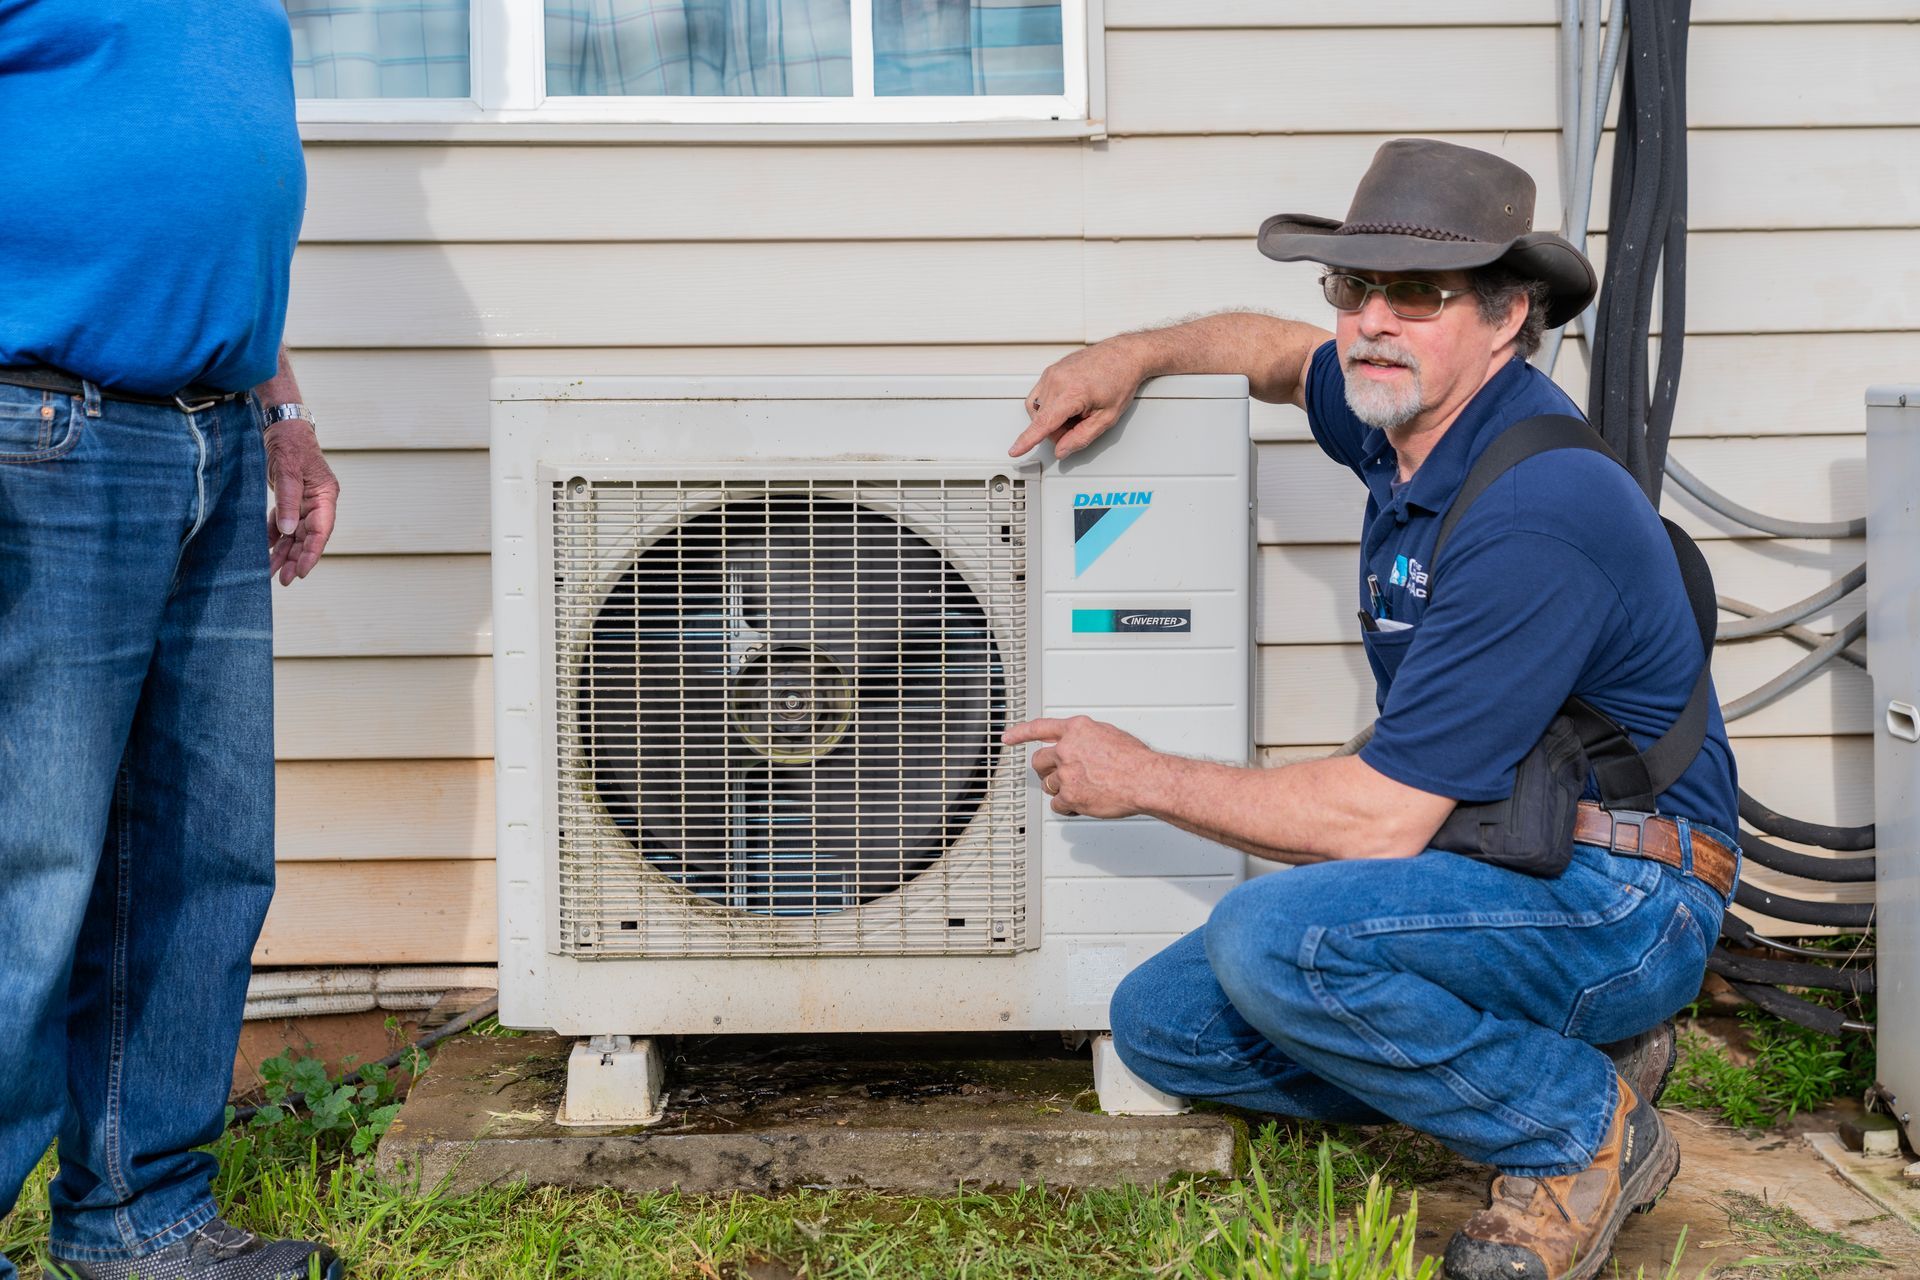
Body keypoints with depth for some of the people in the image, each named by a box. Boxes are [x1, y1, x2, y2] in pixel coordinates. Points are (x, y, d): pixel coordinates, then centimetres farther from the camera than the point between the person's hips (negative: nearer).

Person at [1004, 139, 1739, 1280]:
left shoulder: (1533, 513, -27)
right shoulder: (1411, 417, 3)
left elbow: (1379, 820, -27)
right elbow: (1275, 350, 28)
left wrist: (1145, 779, -14)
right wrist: (1137, 354, 6)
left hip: (1616, 898, -9)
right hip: (1492, 873, 9)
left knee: (1272, 937, -32)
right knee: (1162, 1024, 3)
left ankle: (1584, 1127, -9)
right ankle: (1535, 1049, 7)